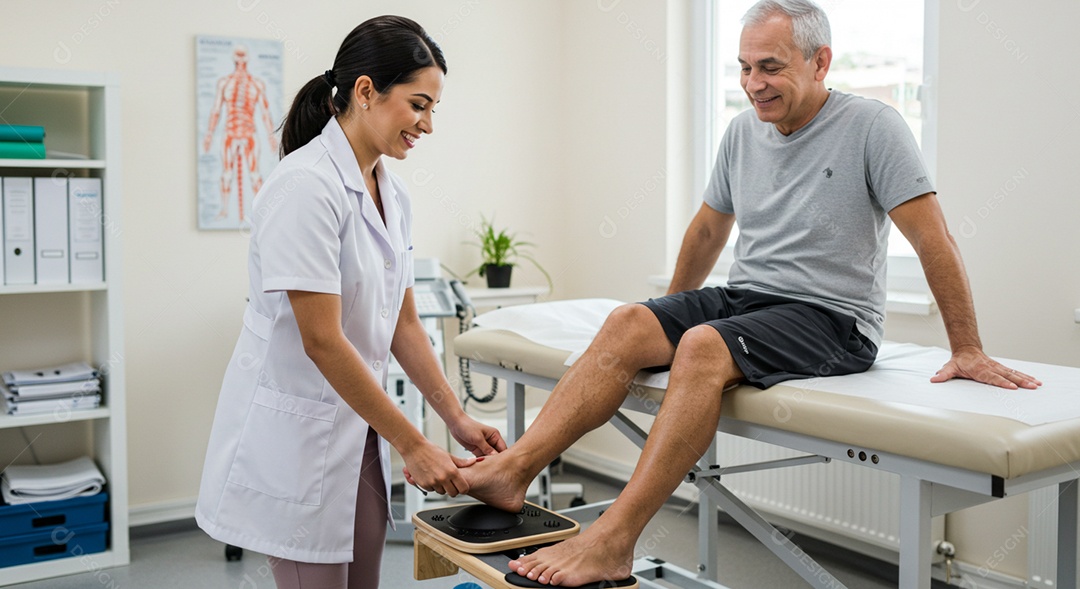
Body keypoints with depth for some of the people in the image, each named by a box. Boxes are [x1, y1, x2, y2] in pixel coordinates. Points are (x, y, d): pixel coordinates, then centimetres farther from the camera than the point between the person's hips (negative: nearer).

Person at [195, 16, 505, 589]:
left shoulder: (391, 192, 6)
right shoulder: (306, 186, -20)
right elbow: (322, 341, -23)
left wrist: (457, 418, 4)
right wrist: (412, 445, -19)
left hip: (357, 428, 8)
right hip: (295, 431, -8)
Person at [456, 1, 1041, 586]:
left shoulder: (872, 126, -8)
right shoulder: (743, 131, 10)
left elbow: (934, 239, -9)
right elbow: (709, 228, 22)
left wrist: (967, 351, -10)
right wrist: (672, 315, 29)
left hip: (829, 316, -6)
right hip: (742, 296, 6)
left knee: (704, 347, -33)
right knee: (627, 324, -18)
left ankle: (612, 540, -35)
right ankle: (511, 471, -24)